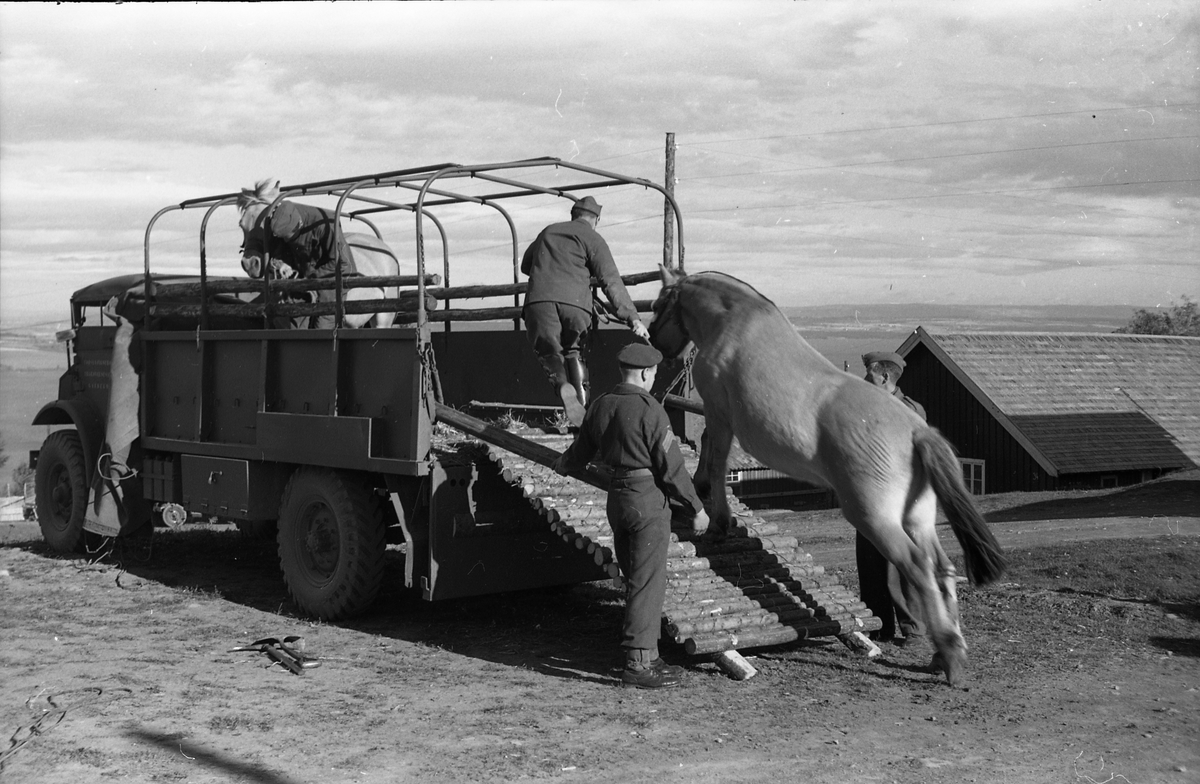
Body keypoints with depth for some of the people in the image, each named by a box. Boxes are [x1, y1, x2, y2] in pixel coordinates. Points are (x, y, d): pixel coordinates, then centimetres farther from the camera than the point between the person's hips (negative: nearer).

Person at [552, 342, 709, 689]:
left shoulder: (600, 406, 7)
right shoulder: (649, 410, -15)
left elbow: (580, 451, 21)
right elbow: (671, 466, -15)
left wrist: (561, 466, 43)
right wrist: (696, 508, -6)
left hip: (616, 497, 8)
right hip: (648, 500, -8)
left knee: (635, 579, 16)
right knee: (648, 582, -3)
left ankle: (646, 656, 23)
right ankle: (638, 664, -2)